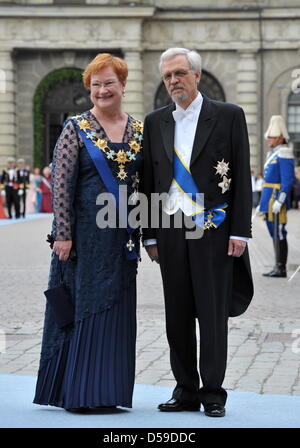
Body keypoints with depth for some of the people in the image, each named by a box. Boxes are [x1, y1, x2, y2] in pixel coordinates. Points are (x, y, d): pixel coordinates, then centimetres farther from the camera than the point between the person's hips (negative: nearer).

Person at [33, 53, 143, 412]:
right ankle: (77, 392, 6)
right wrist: (63, 234, -13)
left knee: (117, 309, 6)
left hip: (122, 235, 4)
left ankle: (107, 390, 15)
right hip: (86, 232, -4)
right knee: (83, 305, -2)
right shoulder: (76, 129, -3)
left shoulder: (139, 131, 10)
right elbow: (61, 184, -7)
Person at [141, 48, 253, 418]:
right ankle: (185, 391, 16)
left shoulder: (228, 116, 1)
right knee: (177, 317, 6)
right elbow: (148, 182, 13)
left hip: (213, 229, -3)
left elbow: (242, 177, -1)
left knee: (213, 314, 0)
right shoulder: (155, 122, 12)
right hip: (170, 230, 3)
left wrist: (239, 232, -7)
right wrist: (149, 235, 8)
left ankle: (213, 394, 10)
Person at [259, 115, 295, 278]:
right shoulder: (273, 153, 18)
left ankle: (281, 268, -5)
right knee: (274, 233, 11)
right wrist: (263, 203, 23)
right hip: (269, 201, 10)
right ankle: (278, 268, 15)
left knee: (279, 234, -8)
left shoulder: (284, 153, -12)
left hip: (277, 198, -10)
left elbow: (288, 180, -18)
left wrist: (279, 201, -23)